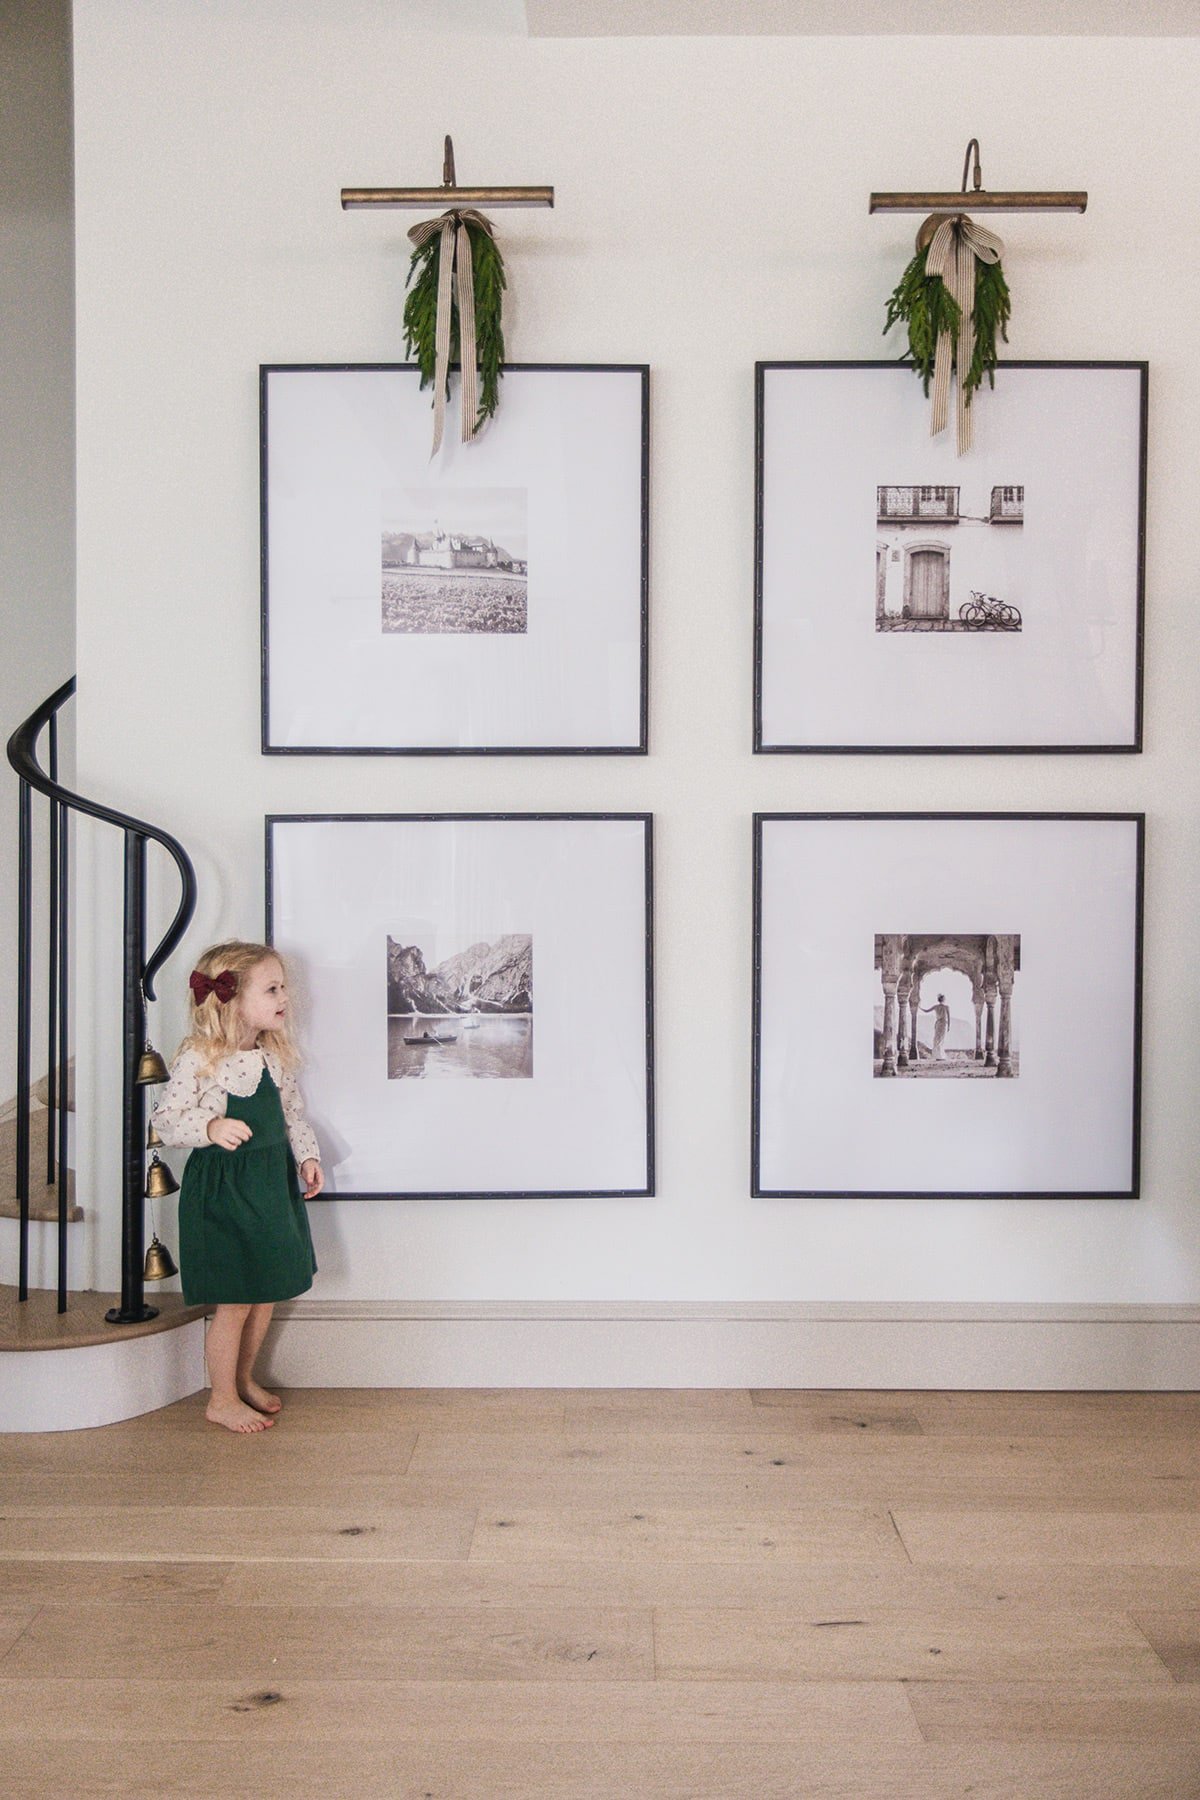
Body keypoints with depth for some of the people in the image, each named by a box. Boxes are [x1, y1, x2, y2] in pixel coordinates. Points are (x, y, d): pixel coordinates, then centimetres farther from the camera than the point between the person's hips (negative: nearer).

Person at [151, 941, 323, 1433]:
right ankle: (222, 1400, 19)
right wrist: (211, 1128, -30)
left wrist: (307, 1156, 3)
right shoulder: (198, 1059, -16)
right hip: (221, 1186, -7)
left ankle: (244, 1378, 38)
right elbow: (166, 1118, -15)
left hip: (273, 1182, 7)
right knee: (234, 1301, 1)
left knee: (267, 1293, 16)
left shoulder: (275, 1057, 3)